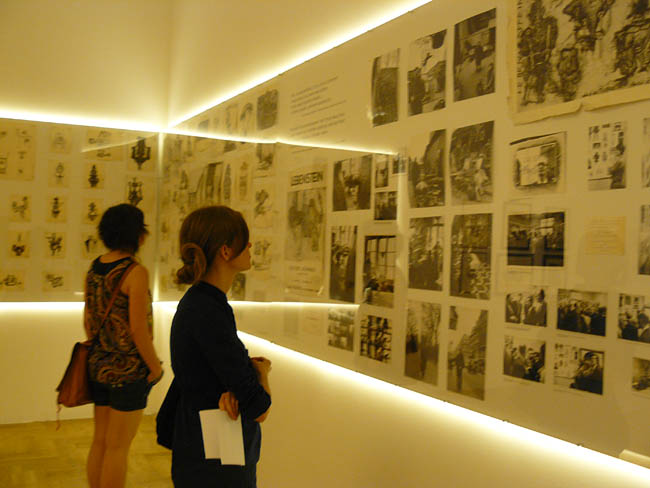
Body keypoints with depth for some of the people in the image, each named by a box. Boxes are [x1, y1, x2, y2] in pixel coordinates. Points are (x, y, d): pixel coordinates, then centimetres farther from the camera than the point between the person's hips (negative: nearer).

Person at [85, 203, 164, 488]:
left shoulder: (95, 268, 4)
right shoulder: (136, 272, -20)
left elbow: (88, 320, 11)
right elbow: (139, 328, -22)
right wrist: (156, 368, -9)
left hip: (100, 365, 8)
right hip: (130, 368, -8)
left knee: (101, 441, 17)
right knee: (118, 446, 3)